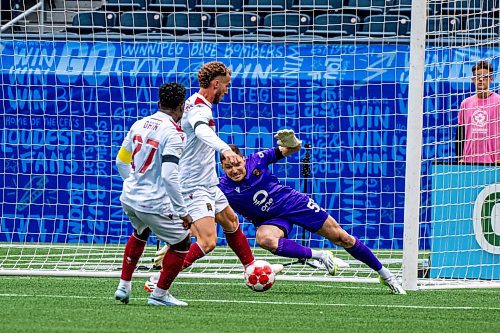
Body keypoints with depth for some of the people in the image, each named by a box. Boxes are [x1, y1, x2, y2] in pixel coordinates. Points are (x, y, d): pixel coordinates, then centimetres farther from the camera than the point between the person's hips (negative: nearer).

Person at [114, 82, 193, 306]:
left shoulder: (140, 124, 5)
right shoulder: (174, 133, -16)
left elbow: (121, 162, 14)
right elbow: (169, 176, -25)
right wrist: (182, 212, -20)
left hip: (129, 198, 7)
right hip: (154, 203, -7)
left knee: (141, 233, 35)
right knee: (182, 243, 11)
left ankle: (124, 286, 34)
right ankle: (160, 294, 15)